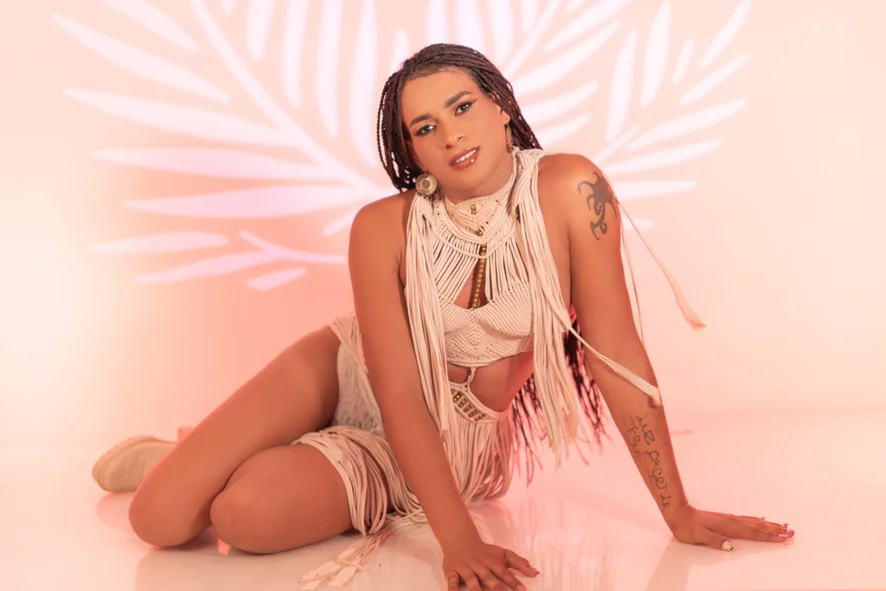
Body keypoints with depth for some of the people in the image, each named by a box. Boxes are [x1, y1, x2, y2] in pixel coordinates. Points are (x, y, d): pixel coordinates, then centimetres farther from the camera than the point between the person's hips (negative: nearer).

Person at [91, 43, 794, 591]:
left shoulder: (569, 189, -22)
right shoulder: (383, 229, -20)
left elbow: (617, 353, -18)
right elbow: (398, 394, -20)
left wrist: (679, 512, -16)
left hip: (452, 445, 0)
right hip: (343, 377, 1)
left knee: (247, 515, -26)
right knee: (161, 519, -15)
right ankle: (167, 458, 23)